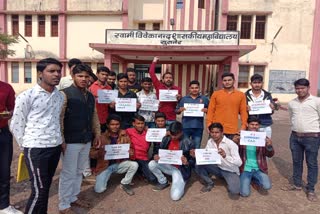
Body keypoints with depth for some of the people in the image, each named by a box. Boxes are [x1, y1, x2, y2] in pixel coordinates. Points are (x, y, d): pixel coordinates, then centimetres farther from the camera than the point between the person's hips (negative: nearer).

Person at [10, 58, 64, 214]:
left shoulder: (60, 96, 6)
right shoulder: (26, 96, -12)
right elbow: (16, 125, -5)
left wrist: (57, 139, 15)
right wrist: (26, 146, 3)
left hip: (55, 147, 6)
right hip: (36, 149, -5)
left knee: (46, 187, 17)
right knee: (39, 191, 0)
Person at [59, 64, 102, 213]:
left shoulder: (90, 96, 11)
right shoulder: (65, 94, -11)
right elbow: (59, 118, -14)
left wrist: (97, 133, 14)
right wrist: (61, 139, -16)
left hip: (86, 140, 7)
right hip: (71, 141, -6)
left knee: (79, 171, 18)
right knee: (68, 173, 4)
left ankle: (73, 197, 35)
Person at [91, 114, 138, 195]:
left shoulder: (124, 136, -2)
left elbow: (130, 148, 5)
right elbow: (91, 153, -5)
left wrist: (131, 152, -20)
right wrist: (99, 153, -28)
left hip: (119, 163, 2)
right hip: (105, 165, -2)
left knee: (134, 165, -24)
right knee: (99, 189, -17)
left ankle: (125, 184, 2)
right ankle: (106, 177, 18)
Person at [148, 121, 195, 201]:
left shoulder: (188, 143, -16)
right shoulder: (166, 139, -4)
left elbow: (193, 161, -8)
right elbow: (159, 151, 5)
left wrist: (187, 162, -31)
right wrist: (156, 156, -18)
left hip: (181, 169, -5)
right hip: (168, 166, 6)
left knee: (175, 196, -23)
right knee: (152, 164, -20)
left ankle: (180, 183, 13)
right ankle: (163, 182, 7)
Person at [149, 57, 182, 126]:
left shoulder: (177, 89, 6)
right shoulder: (159, 86, 2)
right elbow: (151, 73, 1)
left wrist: (179, 99, -7)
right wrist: (154, 61, 10)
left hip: (172, 119, 1)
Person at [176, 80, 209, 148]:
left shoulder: (204, 99, 6)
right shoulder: (184, 99, 6)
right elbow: (176, 111, 7)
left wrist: (206, 110, -12)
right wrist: (180, 110, -13)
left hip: (198, 127, 0)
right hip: (186, 126, 0)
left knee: (196, 148, 11)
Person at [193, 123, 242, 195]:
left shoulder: (230, 144, -23)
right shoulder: (210, 142, -6)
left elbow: (239, 162, -27)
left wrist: (225, 156, -44)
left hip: (230, 171, -4)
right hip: (217, 168, 4)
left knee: (234, 191, -28)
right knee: (199, 166, -18)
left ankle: (230, 181, 8)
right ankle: (209, 183, 8)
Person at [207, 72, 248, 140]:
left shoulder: (241, 95, 7)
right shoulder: (216, 94, 5)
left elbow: (243, 112, 6)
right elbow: (210, 111, 4)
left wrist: (243, 126, -4)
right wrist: (209, 125, -5)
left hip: (233, 131, 0)